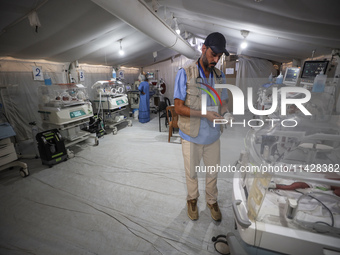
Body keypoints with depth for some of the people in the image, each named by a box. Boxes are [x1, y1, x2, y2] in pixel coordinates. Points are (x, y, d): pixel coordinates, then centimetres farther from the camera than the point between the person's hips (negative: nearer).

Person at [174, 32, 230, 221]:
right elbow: (179, 107, -15)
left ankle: (212, 201, 46)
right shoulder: (185, 74, -13)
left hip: (213, 135, 4)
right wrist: (205, 114, -26)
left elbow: (224, 102, 10)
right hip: (192, 136, -3)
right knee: (191, 172, 17)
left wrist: (225, 113, -13)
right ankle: (192, 199, 45)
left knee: (213, 172, 19)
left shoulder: (220, 76, 2)